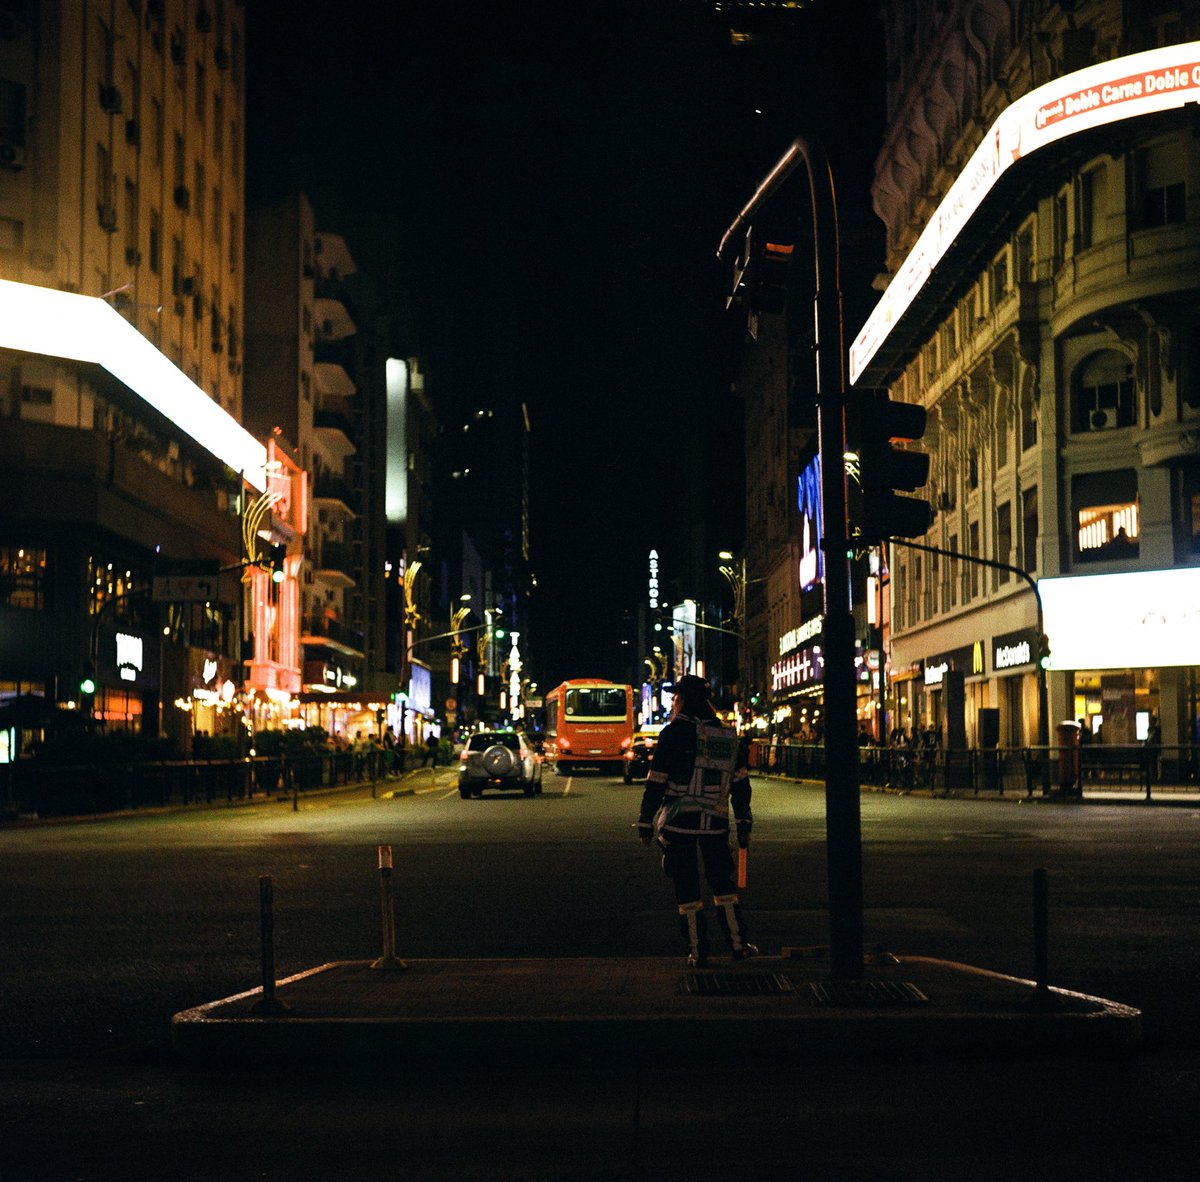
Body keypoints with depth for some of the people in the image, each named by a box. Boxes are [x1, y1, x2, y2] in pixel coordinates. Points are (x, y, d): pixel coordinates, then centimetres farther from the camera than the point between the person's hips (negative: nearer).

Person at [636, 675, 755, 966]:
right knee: (722, 882, 16)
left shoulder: (674, 733, -7)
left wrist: (645, 822, -2)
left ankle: (697, 951, 5)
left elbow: (656, 783, -8)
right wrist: (744, 823, 14)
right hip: (715, 822, 4)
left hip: (679, 822, -4)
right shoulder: (728, 736, 8)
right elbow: (740, 783, 10)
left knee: (686, 886, 4)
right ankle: (738, 944, 14)